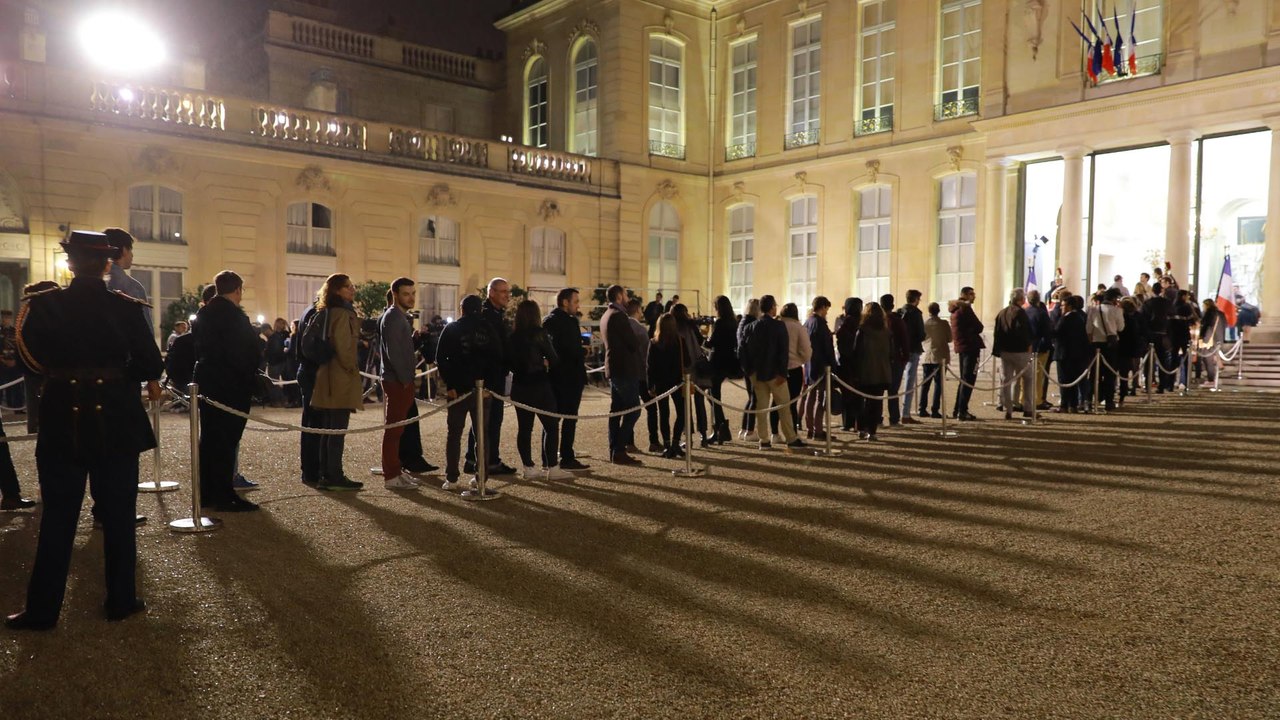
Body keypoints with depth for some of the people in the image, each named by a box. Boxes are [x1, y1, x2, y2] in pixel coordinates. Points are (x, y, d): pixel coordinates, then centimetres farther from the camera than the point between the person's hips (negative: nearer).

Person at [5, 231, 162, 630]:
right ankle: (121, 600, 17)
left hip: (63, 421, 1)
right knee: (118, 513, 9)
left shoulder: (45, 304, -5)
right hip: (116, 421, 0)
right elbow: (150, 364, -7)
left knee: (58, 516, 9)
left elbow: (32, 359, 1)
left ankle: (42, 609, 15)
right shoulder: (126, 307, -7)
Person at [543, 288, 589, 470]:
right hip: (570, 377, -8)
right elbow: (572, 350, -23)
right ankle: (567, 459, 0)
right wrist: (583, 351, -3)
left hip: (554, 376, 8)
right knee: (570, 418, -2)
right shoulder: (569, 321, -15)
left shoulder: (548, 320, 12)